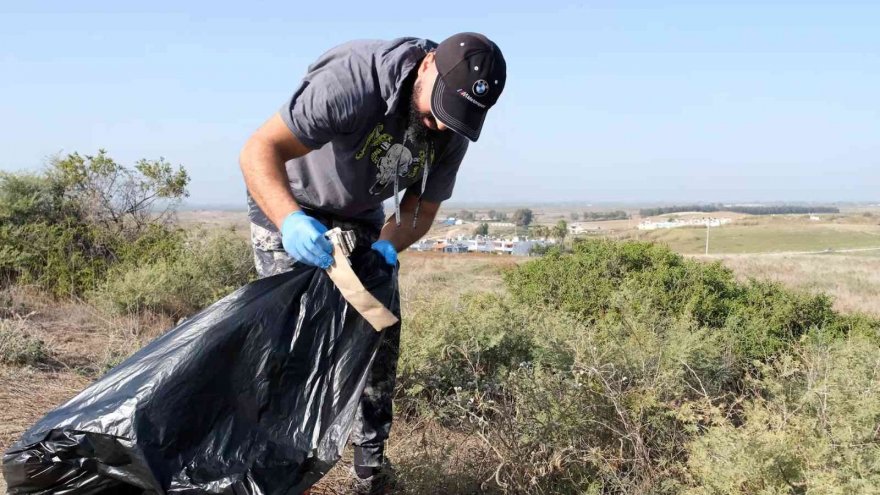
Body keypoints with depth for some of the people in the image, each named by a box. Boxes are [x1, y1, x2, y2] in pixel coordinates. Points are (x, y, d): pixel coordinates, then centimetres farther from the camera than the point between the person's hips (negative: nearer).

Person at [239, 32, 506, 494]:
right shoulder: (354, 80, -36)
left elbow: (422, 208, -7)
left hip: (358, 216, 5)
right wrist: (290, 220, -54)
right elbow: (259, 150, -37)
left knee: (378, 331, 0)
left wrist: (387, 244, -28)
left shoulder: (452, 129, -16)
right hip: (286, 205, -5)